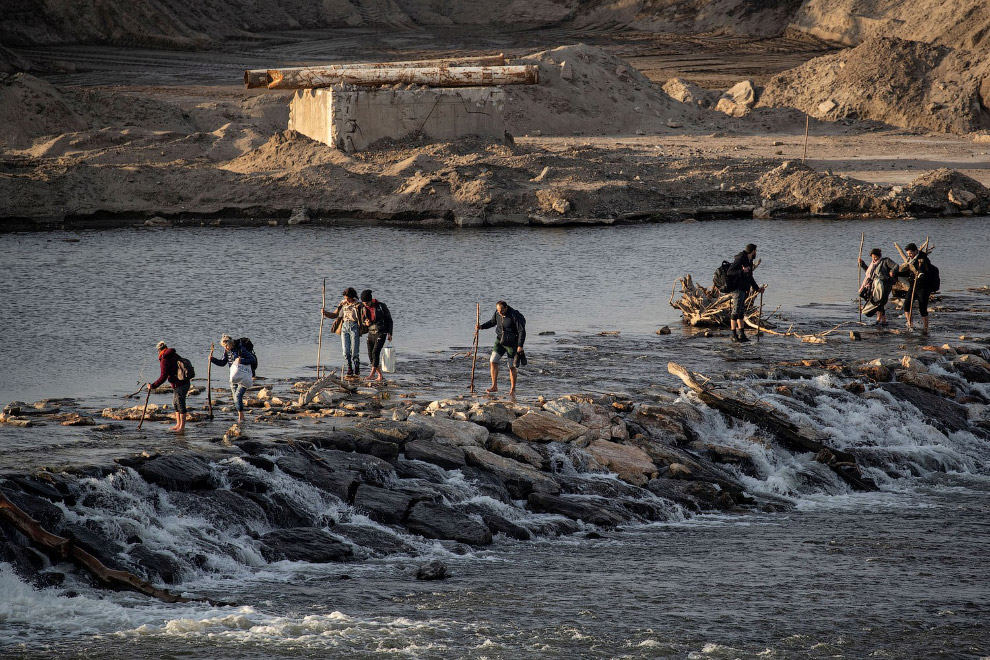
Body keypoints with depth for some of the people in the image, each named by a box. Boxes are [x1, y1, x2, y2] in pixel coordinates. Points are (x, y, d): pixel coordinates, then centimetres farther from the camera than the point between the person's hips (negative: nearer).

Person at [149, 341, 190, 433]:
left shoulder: (165, 360, -15)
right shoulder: (175, 355, 10)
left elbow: (163, 377, -19)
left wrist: (153, 386, -11)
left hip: (179, 385, -9)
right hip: (185, 383, 9)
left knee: (180, 405, -1)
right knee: (175, 404, 19)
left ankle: (182, 427, 6)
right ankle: (178, 425, 25)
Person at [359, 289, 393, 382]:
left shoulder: (381, 306, -10)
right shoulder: (364, 308, 3)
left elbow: (389, 319, -2)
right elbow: (362, 320, 15)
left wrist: (389, 333, -8)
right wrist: (366, 323, -10)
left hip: (381, 334, -6)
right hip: (371, 333, 6)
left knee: (375, 352, -18)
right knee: (371, 356, 2)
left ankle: (372, 374, -19)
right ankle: (380, 375, 13)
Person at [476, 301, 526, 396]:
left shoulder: (514, 316, -21)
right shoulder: (497, 313, -3)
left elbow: (522, 331, -18)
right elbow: (492, 322, 17)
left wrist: (520, 346, -22)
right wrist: (481, 326, 2)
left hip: (512, 343, -5)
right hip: (499, 341, 5)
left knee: (512, 367, 0)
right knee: (493, 361, -8)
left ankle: (512, 390, 12)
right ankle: (494, 386, -2)